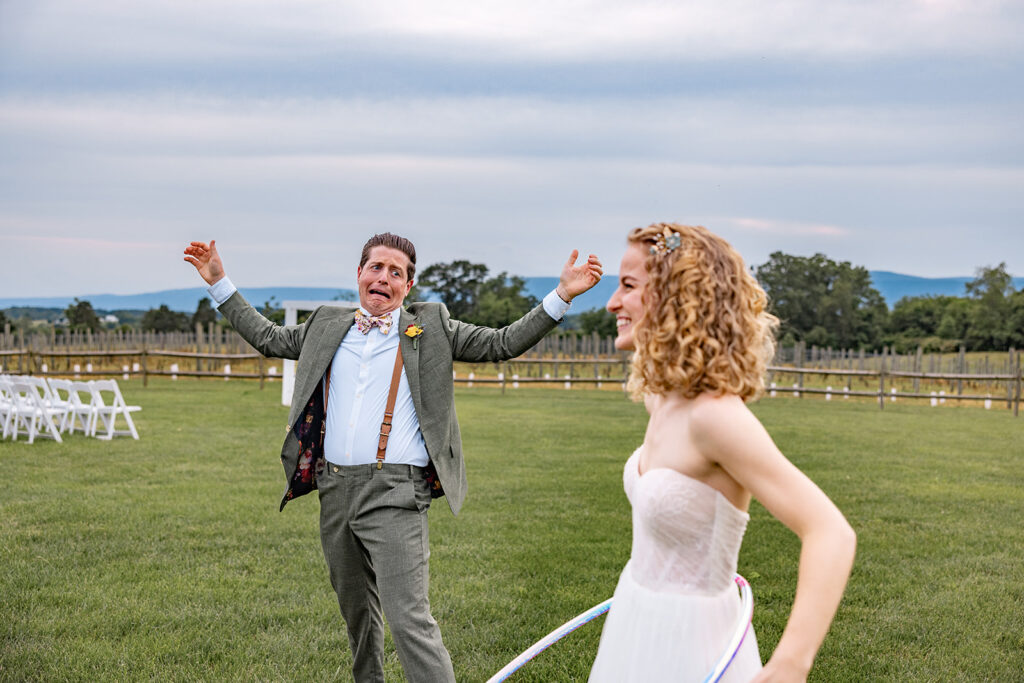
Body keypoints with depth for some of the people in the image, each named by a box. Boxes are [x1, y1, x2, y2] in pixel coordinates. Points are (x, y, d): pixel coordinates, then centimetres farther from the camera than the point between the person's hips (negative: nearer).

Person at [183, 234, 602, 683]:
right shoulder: (327, 326, 15)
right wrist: (219, 282, 25)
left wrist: (561, 295, -6)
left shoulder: (430, 327, 6)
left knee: (409, 619, -15)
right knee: (356, 611, 21)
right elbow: (266, 337, 26)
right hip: (335, 490, 5)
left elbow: (503, 344, 4)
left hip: (394, 493, -5)